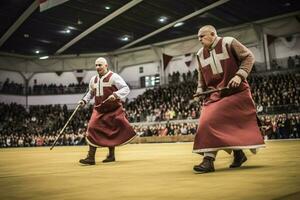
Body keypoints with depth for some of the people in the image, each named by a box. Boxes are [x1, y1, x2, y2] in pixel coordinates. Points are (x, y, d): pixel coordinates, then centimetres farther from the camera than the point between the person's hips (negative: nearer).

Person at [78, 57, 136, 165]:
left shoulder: (113, 77, -8)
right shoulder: (93, 79, 12)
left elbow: (126, 89, -13)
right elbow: (91, 92, 28)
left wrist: (115, 95, -28)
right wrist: (84, 100, 12)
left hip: (113, 110, -5)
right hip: (99, 110, 5)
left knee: (111, 132, 5)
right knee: (92, 129, -8)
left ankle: (111, 155, 24)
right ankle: (91, 157, -4)